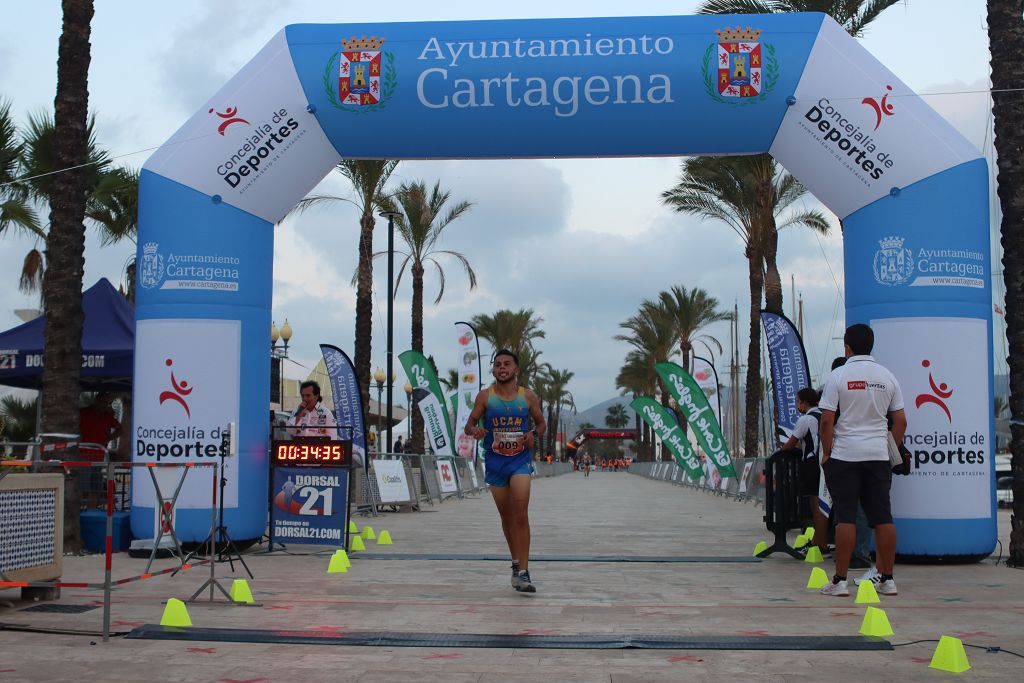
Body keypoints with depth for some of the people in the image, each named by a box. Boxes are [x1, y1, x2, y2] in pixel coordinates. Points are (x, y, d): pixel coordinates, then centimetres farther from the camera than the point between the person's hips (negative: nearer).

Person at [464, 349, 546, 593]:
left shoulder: (528, 397, 0)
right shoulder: (485, 396, 0)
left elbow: (541, 423, 12)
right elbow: (469, 425, 3)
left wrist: (534, 433, -11)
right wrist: (475, 431, -20)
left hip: (521, 459, -2)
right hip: (495, 461, 2)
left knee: (521, 516, -14)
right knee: (506, 517, 12)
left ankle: (522, 573, -16)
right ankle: (516, 563, 29)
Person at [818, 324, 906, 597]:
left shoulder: (839, 375, -5)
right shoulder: (887, 376, 7)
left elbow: (827, 420, -10)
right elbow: (900, 421, 7)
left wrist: (826, 453, -1)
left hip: (844, 455, -3)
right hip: (878, 455, 4)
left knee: (845, 517, -3)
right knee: (882, 517, 6)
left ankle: (840, 580, -2)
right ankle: (887, 579, 11)